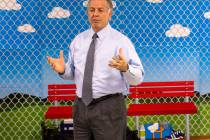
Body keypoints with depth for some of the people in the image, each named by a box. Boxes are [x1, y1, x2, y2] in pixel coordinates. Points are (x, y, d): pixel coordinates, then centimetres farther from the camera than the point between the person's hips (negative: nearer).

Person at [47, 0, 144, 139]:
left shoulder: (121, 40, -6)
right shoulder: (78, 40, 9)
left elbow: (138, 77, -12)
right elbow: (72, 72, 13)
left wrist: (125, 68, -32)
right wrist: (63, 70, -8)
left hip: (109, 108, -4)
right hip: (81, 106, 4)